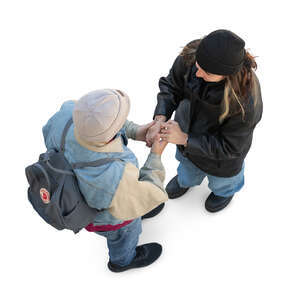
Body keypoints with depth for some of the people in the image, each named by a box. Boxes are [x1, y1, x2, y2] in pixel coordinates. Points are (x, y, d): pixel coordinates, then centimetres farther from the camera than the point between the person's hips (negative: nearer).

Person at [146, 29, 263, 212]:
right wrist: (160, 118, -28)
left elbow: (229, 147, -30)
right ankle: (186, 180, 76)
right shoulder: (190, 56, -31)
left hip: (219, 153, -4)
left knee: (221, 179, 33)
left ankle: (225, 191, 72)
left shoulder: (247, 101, -43)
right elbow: (171, 86, -12)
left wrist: (185, 139, -33)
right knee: (187, 164, 38)